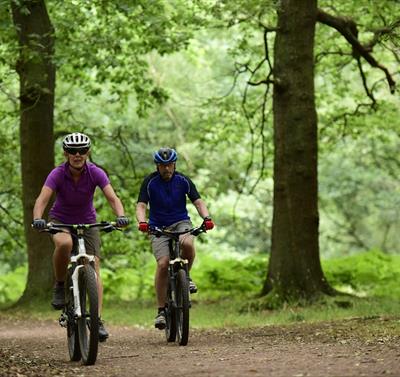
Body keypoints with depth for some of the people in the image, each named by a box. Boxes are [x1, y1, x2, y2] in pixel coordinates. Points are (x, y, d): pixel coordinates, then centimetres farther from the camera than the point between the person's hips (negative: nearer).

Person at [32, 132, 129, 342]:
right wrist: (37, 218, -53)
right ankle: (59, 286, -13)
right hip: (60, 221, -2)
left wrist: (121, 216, -48)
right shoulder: (58, 174, -21)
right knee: (64, 243, -37)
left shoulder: (95, 173, -18)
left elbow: (112, 198, -28)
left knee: (94, 267, -13)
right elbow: (42, 199, -33)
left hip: (87, 222, 2)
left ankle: (97, 320, -12)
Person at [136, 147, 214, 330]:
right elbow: (141, 205, -14)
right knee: (163, 263, -21)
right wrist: (142, 222, -36)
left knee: (188, 244, -34)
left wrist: (206, 217, -28)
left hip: (181, 222, 1)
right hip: (158, 226, -1)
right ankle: (161, 310, -12)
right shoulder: (150, 182, -8)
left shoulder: (183, 181, -3)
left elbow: (198, 202, -7)